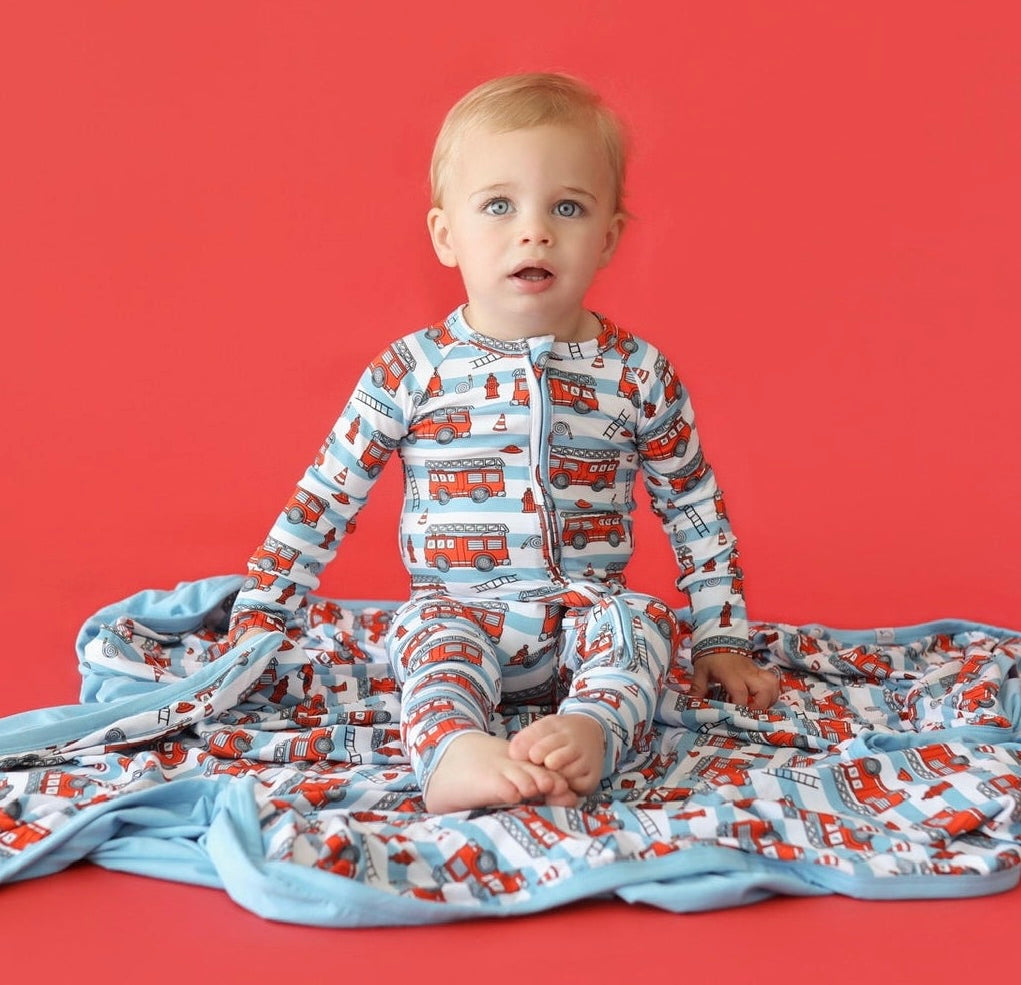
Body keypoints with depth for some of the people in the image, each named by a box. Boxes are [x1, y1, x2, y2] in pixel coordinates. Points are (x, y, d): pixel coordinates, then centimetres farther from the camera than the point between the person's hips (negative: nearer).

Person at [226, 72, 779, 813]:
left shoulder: (638, 374, 3)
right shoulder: (410, 373, -1)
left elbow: (696, 513, 11)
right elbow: (321, 505, 6)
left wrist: (723, 642, 9)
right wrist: (254, 622, 4)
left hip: (588, 608, 2)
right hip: (456, 609, -1)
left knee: (638, 618, -29)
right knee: (433, 632, -32)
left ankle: (592, 734, -52)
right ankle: (453, 754, -56)